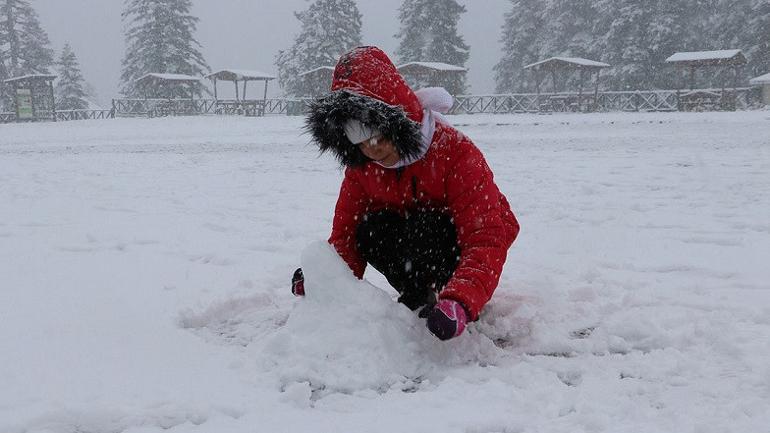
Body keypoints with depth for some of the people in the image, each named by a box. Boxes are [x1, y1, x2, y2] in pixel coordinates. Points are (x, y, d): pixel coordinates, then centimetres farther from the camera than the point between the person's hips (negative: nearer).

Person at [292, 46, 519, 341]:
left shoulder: (455, 153, -30)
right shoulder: (361, 166, -12)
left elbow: (486, 240, -37)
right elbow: (345, 231, -10)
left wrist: (461, 302, -53)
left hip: (462, 243, -5)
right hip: (416, 238, 5)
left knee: (422, 226, -36)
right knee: (369, 231, -26)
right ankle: (422, 297, -8)